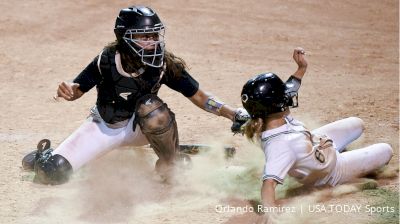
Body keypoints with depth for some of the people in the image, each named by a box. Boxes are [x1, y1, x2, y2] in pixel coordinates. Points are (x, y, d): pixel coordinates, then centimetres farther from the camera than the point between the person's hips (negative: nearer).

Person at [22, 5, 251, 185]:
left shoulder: (166, 64, -21)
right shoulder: (108, 61, -23)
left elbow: (198, 96, -17)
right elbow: (78, 89, -11)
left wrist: (232, 113, -30)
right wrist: (68, 91, -35)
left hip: (139, 127, 0)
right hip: (104, 127, 0)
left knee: (152, 107, -37)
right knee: (52, 173, -17)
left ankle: (171, 165, -11)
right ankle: (48, 156, 23)